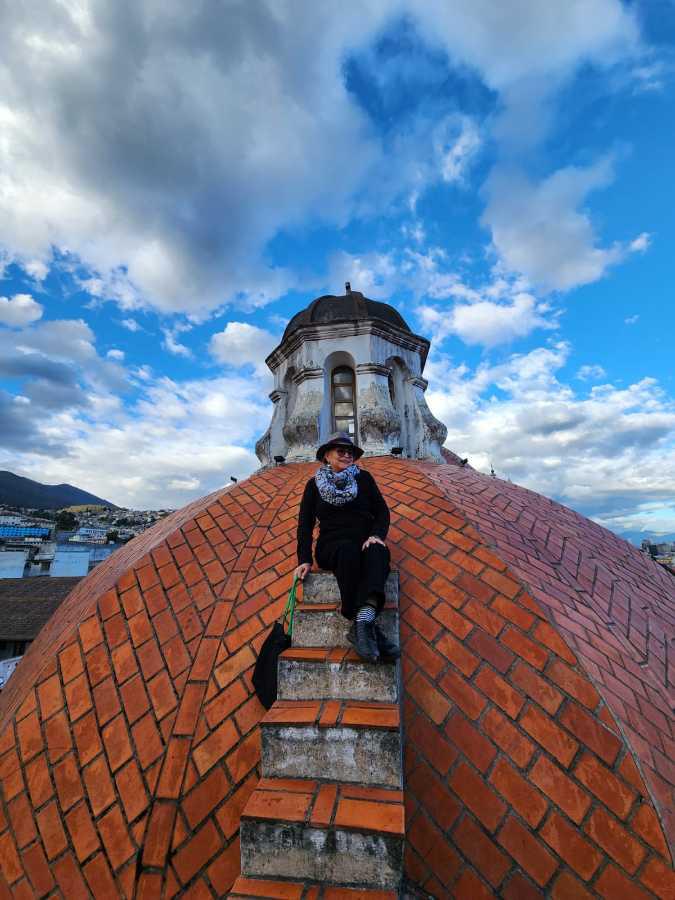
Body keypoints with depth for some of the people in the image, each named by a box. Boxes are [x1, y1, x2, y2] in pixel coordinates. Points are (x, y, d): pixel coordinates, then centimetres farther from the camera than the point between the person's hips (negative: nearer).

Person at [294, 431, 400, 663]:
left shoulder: (364, 478, 14)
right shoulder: (314, 484, 13)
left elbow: (382, 510, 8)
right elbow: (305, 524, 8)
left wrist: (377, 534, -13)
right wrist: (304, 559, -5)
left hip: (365, 542, 1)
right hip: (332, 546, -1)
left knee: (377, 553, -34)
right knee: (348, 550, -36)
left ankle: (362, 622, -51)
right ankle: (368, 627, -41)